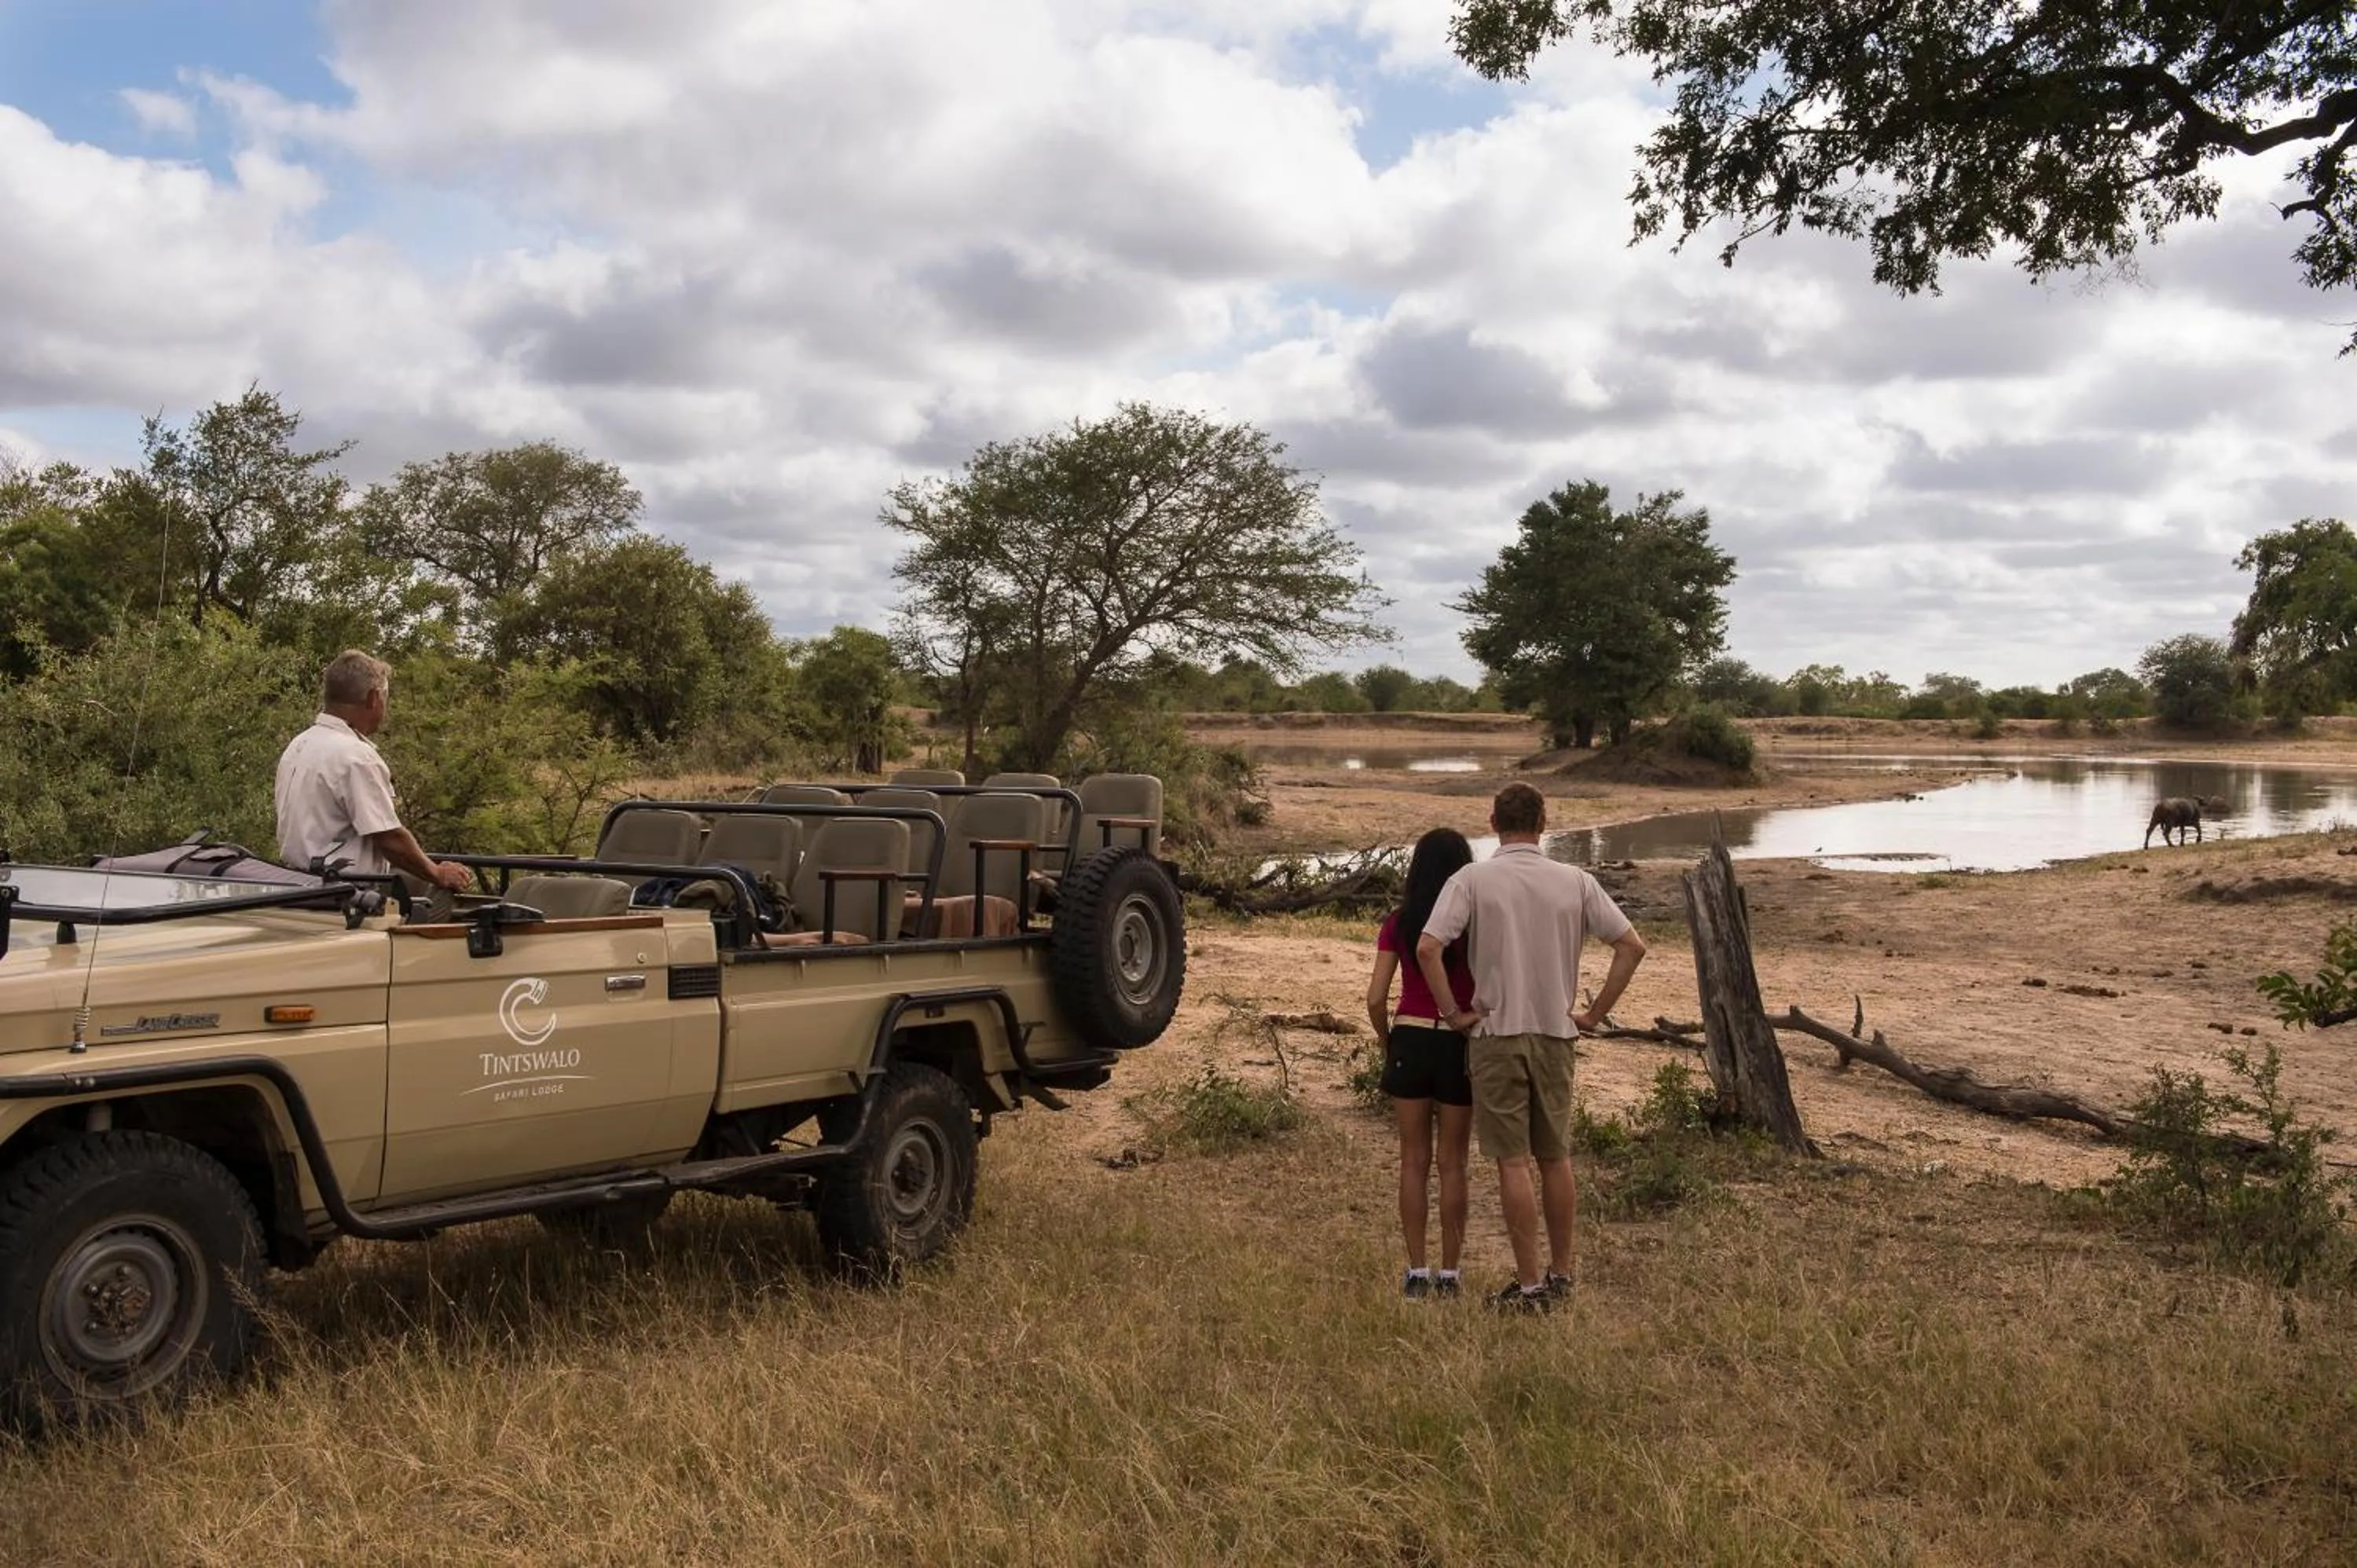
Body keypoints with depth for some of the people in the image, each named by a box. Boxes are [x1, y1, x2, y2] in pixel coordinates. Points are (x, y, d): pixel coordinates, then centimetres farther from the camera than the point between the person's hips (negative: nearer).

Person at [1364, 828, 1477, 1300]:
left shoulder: (1399, 923, -2)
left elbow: (1376, 998, -4)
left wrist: (1387, 1042, 11)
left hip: (1410, 1040, 1)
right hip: (1459, 1046, -1)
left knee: (1414, 1162, 11)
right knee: (1452, 1165, 10)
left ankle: (1416, 1273, 14)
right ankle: (1448, 1274, 15)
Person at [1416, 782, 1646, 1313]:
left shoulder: (1473, 880, -8)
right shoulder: (1575, 882, 1)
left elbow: (1427, 948, -18)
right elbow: (1632, 945, -1)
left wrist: (1454, 1011, -7)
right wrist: (1594, 1013, 4)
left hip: (1496, 1034, -3)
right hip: (1555, 1034, 3)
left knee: (1514, 1161, 1)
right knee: (1555, 1158, 16)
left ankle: (1529, 1285, 3)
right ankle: (1561, 1274, 24)